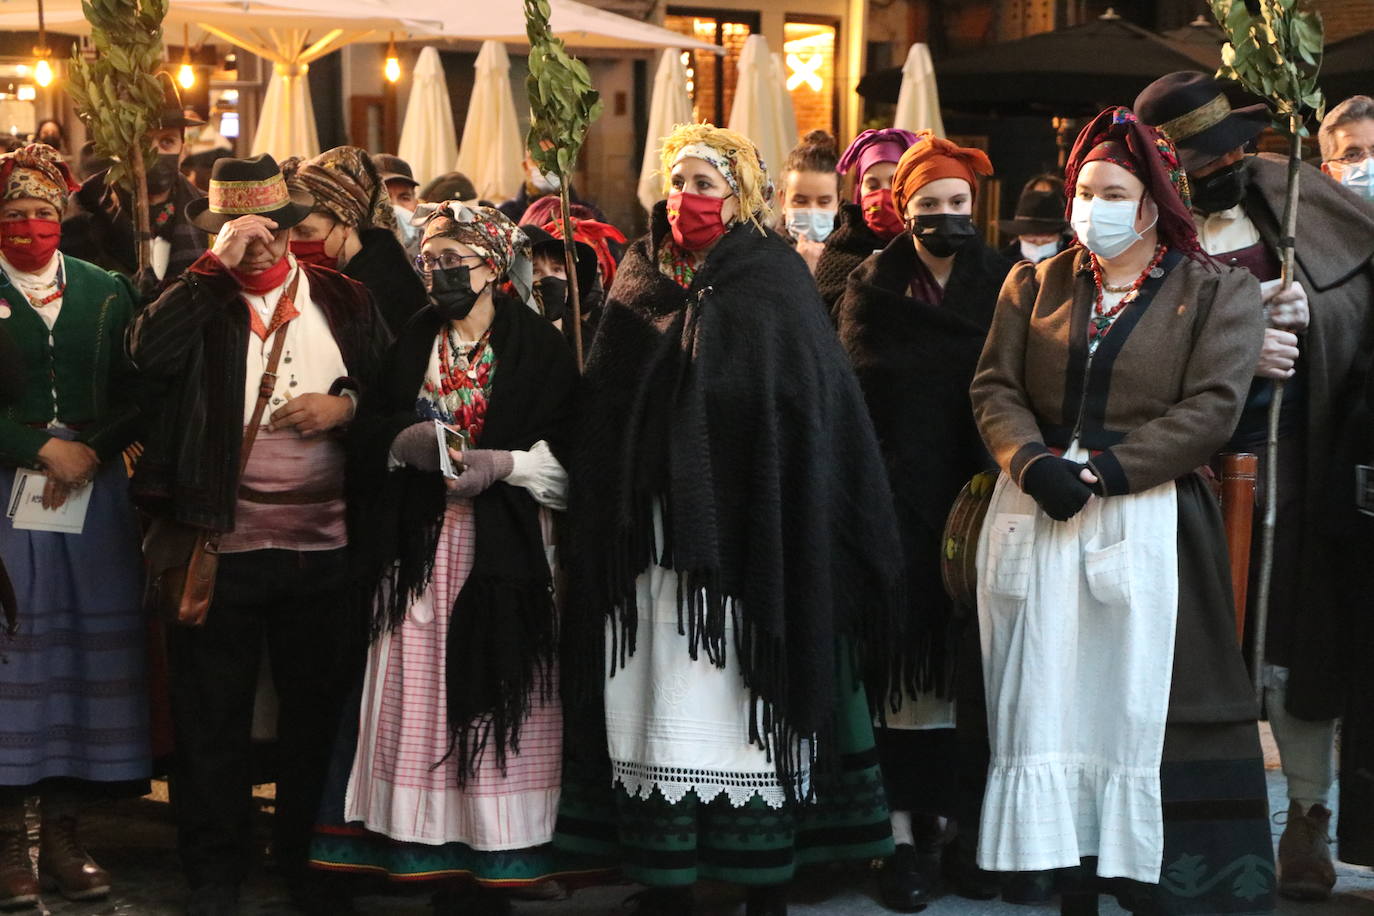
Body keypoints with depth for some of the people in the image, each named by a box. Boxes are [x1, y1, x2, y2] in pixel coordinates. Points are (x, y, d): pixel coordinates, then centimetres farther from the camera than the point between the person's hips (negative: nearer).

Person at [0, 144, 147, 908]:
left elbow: (137, 398, 7)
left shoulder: (108, 293, 12)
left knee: (89, 659, 2)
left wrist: (89, 452, -8)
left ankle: (65, 835, 8)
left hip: (97, 497, 3)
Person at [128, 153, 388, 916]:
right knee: (212, 716, 6)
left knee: (317, 709, 12)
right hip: (221, 542, -2)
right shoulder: (198, 298, 0)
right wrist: (218, 264, -19)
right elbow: (149, 354, -20)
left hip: (323, 545, 2)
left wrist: (347, 404, -10)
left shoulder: (345, 301, 7)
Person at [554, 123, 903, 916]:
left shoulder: (774, 283, 0)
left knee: (745, 698, -3)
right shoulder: (644, 283, 12)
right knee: (663, 700, 3)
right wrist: (608, 532, 5)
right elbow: (605, 416, 14)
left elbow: (814, 410, -5)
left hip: (745, 536, -3)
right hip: (654, 539, 4)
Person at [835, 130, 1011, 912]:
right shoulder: (872, 290, 8)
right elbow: (857, 387, -2)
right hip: (899, 504, 0)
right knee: (908, 658, -2)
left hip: (980, 500, 1)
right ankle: (911, 831, 2)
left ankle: (974, 821, 11)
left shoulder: (1007, 286, 6)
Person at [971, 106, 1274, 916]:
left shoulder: (1218, 293, 4)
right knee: (1048, 700, 1)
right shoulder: (1034, 286, 14)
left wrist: (1106, 469, -16)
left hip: (1147, 522, -3)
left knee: (1141, 709, -4)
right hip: (1037, 517, 3)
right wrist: (1034, 463, -14)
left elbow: (1213, 407, -7)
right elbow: (995, 387, 6)